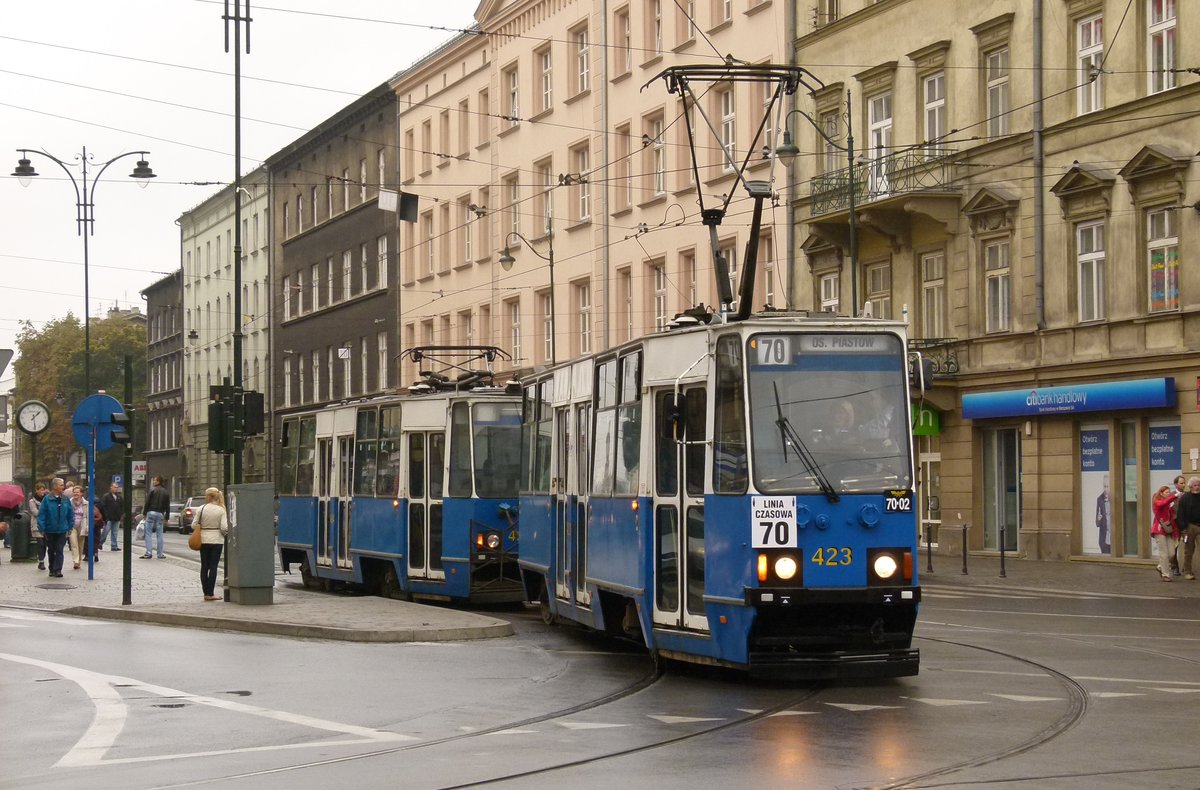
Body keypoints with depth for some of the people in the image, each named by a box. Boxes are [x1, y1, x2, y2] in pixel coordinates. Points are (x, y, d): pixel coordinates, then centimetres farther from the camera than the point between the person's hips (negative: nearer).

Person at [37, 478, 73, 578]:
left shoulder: (66, 500, 2)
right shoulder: (47, 499, -7)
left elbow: (71, 514, 9)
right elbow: (41, 514, -8)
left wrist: (70, 527, 5)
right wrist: (42, 528, -12)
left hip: (62, 530, 1)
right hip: (50, 530, -1)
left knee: (59, 550, -6)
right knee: (51, 550, 11)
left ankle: (57, 570, -7)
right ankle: (52, 569, 22)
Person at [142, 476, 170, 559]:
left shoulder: (152, 490, -3)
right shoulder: (166, 492, 11)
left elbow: (147, 502, -7)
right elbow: (167, 506, 12)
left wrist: (144, 513, -2)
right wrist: (166, 518, 15)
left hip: (151, 512, -4)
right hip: (160, 514, 4)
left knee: (148, 534, -2)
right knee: (160, 534, 7)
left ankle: (148, 553, -10)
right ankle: (160, 554, 6)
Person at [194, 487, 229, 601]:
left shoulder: (202, 508, -6)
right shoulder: (221, 510, -7)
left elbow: (194, 524, -4)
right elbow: (224, 527, -11)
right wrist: (225, 533, 10)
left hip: (204, 540, 1)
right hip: (217, 540, -1)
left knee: (204, 566, 10)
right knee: (213, 566, 2)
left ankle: (206, 592, 10)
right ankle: (210, 593, -2)